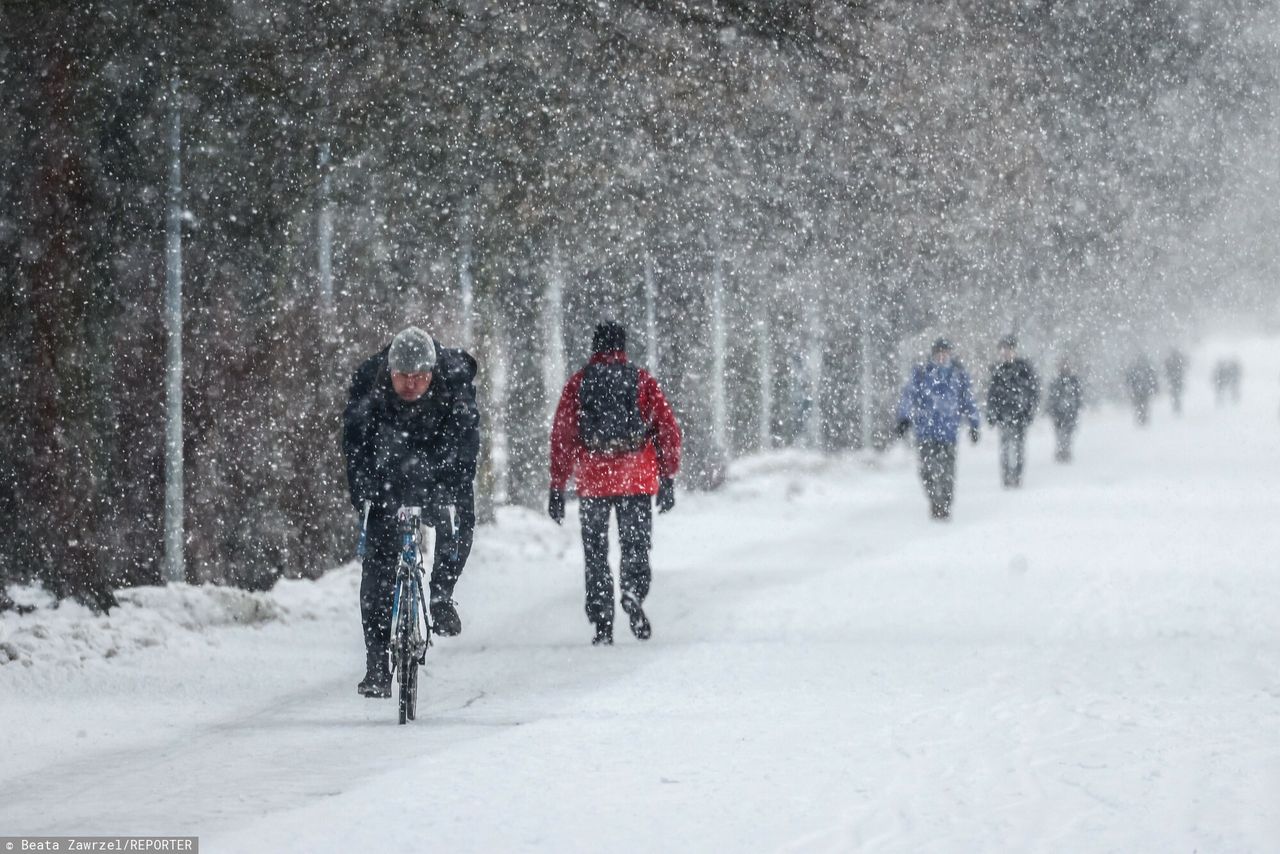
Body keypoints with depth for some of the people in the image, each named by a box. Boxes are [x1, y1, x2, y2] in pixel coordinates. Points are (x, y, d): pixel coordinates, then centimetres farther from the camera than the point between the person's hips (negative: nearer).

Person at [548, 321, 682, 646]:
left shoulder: (578, 383, 4)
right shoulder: (642, 379, 4)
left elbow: (561, 436, 2)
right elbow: (668, 428, 2)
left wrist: (557, 487, 6)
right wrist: (668, 479, 7)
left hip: (592, 482, 0)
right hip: (638, 481, 0)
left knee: (596, 555, 10)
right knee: (636, 547, 7)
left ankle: (602, 625, 2)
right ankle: (633, 594, -22)